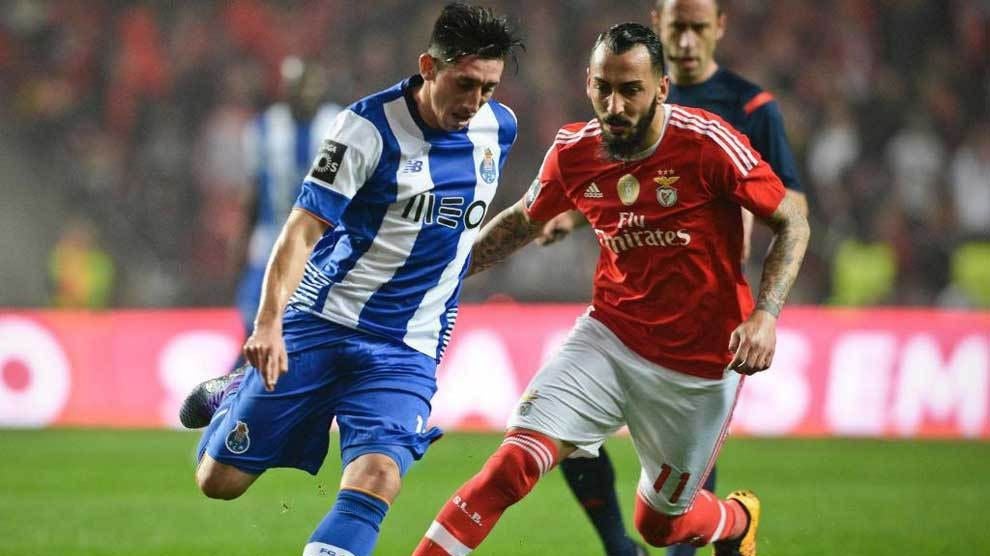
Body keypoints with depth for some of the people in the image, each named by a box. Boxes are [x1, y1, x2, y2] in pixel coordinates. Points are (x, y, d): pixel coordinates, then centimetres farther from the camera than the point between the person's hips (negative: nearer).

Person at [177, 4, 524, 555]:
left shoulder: (500, 128, 3)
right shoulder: (370, 126, -14)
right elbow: (304, 226, -18)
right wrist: (269, 322, -30)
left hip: (406, 350, 3)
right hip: (321, 322, -3)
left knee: (375, 480, -24)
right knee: (221, 480, 3)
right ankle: (231, 398, 37)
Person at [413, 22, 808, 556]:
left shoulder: (708, 143, -19)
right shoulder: (573, 152, -6)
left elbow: (791, 223, -8)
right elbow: (524, 220, 15)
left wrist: (765, 315, -21)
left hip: (699, 366, -2)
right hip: (609, 337, 3)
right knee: (513, 465, -18)